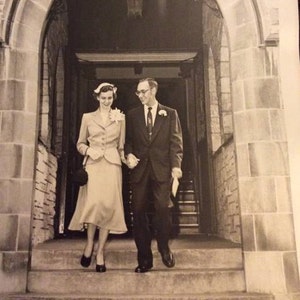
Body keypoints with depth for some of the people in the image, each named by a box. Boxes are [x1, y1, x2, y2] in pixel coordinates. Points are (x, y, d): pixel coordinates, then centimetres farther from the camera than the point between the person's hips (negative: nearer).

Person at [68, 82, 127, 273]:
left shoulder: (120, 118, 14)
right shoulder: (88, 117, 14)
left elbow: (121, 146, 14)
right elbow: (80, 143, 14)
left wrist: (126, 158, -3)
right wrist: (89, 150, -6)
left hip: (112, 165, 0)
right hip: (93, 164, 0)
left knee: (108, 205, -7)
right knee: (93, 202, -18)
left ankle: (100, 253, 1)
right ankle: (89, 243, 4)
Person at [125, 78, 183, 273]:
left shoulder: (170, 114, 10)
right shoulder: (132, 115, 16)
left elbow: (176, 141, 2)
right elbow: (127, 140, 14)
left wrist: (176, 164, -10)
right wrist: (129, 154, -7)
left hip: (162, 168, -2)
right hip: (139, 168, 2)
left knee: (163, 209, -6)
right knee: (139, 212, 0)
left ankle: (164, 248, 20)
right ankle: (144, 258, 9)